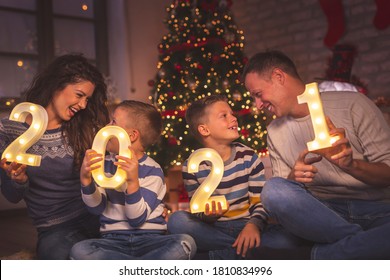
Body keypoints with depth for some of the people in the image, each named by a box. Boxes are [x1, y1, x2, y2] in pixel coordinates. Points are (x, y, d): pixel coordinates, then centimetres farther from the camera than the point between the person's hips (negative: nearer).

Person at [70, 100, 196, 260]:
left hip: (149, 239, -3)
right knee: (79, 251, -29)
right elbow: (97, 208, 0)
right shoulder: (106, 164, 9)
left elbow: (137, 219, -13)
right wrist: (85, 178, -16)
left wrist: (133, 182, -27)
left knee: (186, 243, -31)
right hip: (113, 239, 3)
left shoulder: (152, 170, -6)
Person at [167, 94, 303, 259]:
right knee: (176, 220, -29)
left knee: (286, 239, -27)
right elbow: (198, 211, -1)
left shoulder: (248, 157, 0)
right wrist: (207, 216, -25)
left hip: (245, 226, 0)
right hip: (213, 230, 0)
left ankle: (223, 253, -14)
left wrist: (254, 224, -23)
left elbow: (260, 201, -2)